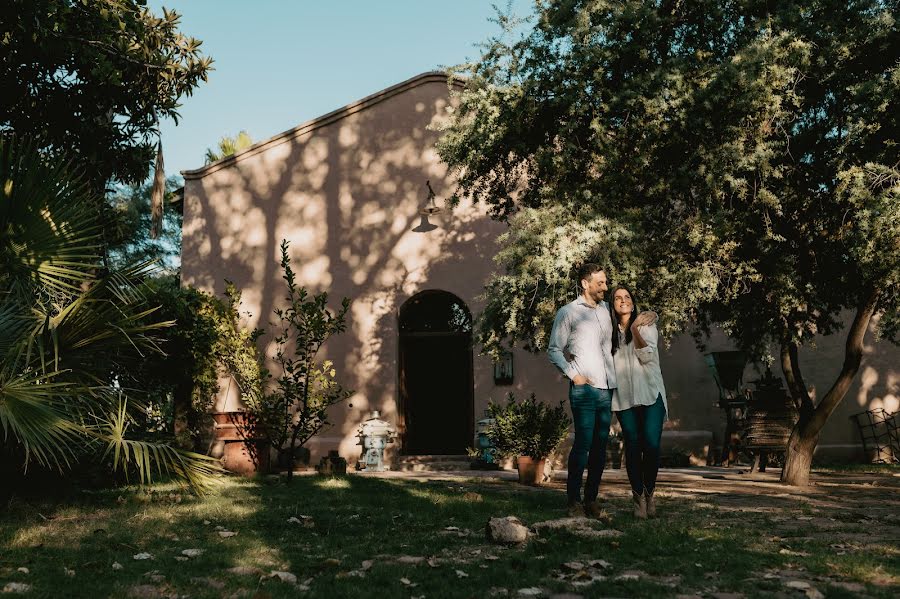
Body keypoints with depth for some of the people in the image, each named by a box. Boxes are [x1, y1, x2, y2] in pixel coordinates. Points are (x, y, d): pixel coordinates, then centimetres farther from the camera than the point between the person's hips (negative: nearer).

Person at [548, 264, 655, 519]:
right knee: (583, 443, -9)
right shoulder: (567, 312, 0)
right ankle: (574, 501, 0)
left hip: (607, 388, 6)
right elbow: (554, 350, -1)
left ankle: (592, 500, 13)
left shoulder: (606, 309, 16)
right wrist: (574, 374, -9)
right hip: (584, 389, -6)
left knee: (600, 446, 6)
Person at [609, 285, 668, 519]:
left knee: (651, 445, -9)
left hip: (650, 393, -2)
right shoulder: (610, 332, 13)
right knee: (632, 447, -1)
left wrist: (635, 330, -21)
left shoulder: (646, 325, 5)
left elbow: (646, 356, -9)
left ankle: (650, 493, 9)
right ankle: (638, 497, 6)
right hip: (624, 397, 2)